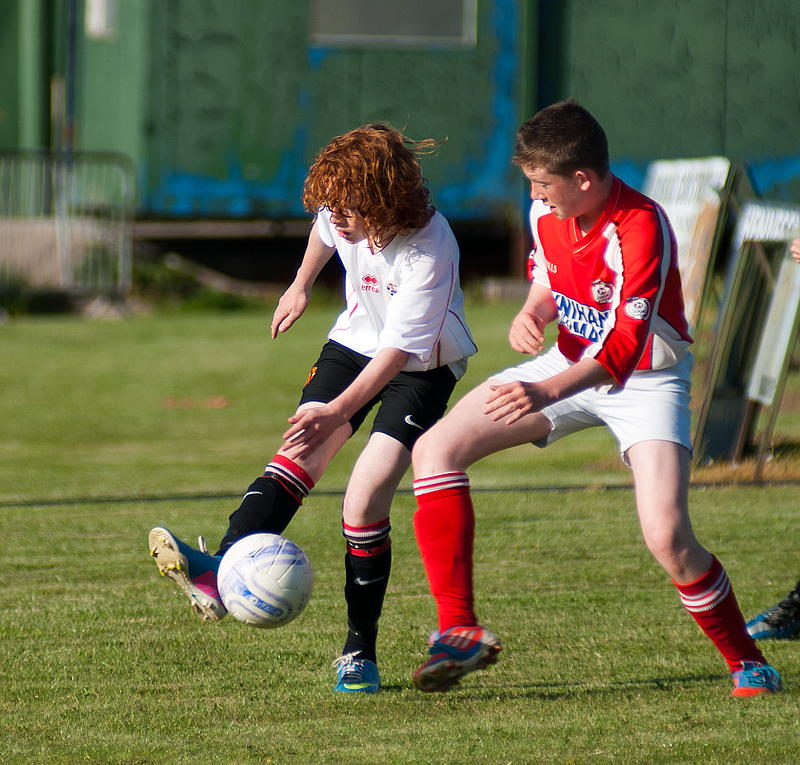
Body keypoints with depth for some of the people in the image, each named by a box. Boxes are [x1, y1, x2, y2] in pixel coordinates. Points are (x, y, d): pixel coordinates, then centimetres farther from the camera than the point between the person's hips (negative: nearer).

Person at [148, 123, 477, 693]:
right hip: (356, 340, 6)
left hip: (422, 364, -5)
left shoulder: (429, 251, -33)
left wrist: (338, 412, -38)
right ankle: (220, 572, -37)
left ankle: (359, 652, -8)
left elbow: (398, 351, -32)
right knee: (300, 457, -18)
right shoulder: (345, 212, -15)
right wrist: (301, 287, 26)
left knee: (366, 495, -19)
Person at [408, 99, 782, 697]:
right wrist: (532, 315, -9)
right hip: (572, 363, 7)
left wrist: (546, 392, -48)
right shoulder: (547, 211, -7)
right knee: (435, 450, -8)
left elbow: (624, 345, -35)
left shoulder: (641, 228, -29)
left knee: (667, 536, -24)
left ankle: (748, 662, 1)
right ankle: (460, 633, -7)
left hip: (646, 380, -7)